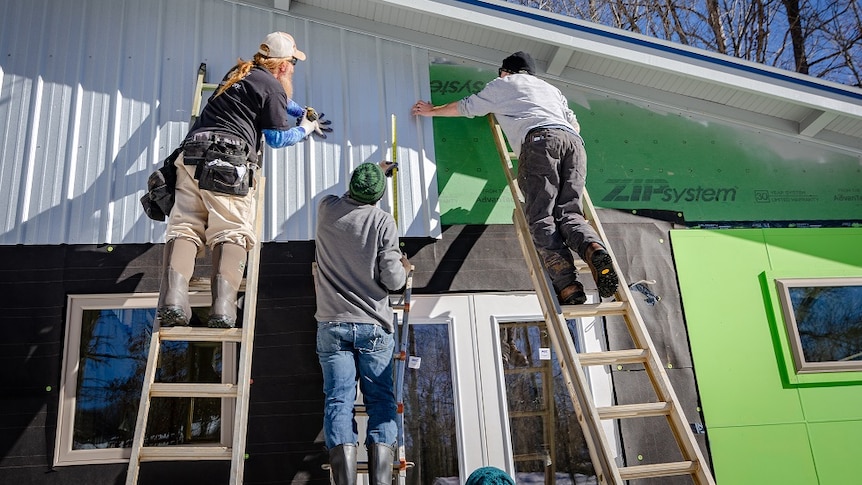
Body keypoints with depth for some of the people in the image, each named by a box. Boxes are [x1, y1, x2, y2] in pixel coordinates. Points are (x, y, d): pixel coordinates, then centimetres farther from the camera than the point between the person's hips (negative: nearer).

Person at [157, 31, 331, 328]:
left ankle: (173, 298, -24)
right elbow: (278, 138, 8)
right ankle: (222, 306, -27)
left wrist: (303, 111, 51)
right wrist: (306, 129, 24)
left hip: (192, 153, 7)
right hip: (228, 160, -7)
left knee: (184, 227, -5)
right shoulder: (272, 86, 4)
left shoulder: (240, 73, 30)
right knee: (232, 232, -11)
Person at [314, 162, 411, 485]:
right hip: (374, 326, -2)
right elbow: (392, 280, -9)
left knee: (338, 402, -1)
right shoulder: (383, 221, -7)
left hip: (332, 326, 2)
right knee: (381, 402, 4)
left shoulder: (327, 209, 2)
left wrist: (375, 171, 41)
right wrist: (404, 268, 14)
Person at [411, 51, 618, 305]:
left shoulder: (502, 84, 29)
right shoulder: (551, 89, 41)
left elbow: (465, 107, 39)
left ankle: (568, 285, -31)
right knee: (569, 212, -1)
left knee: (541, 219, -13)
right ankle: (594, 249, -34)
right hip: (574, 141, 5)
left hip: (539, 138, -5)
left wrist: (432, 110, 55)